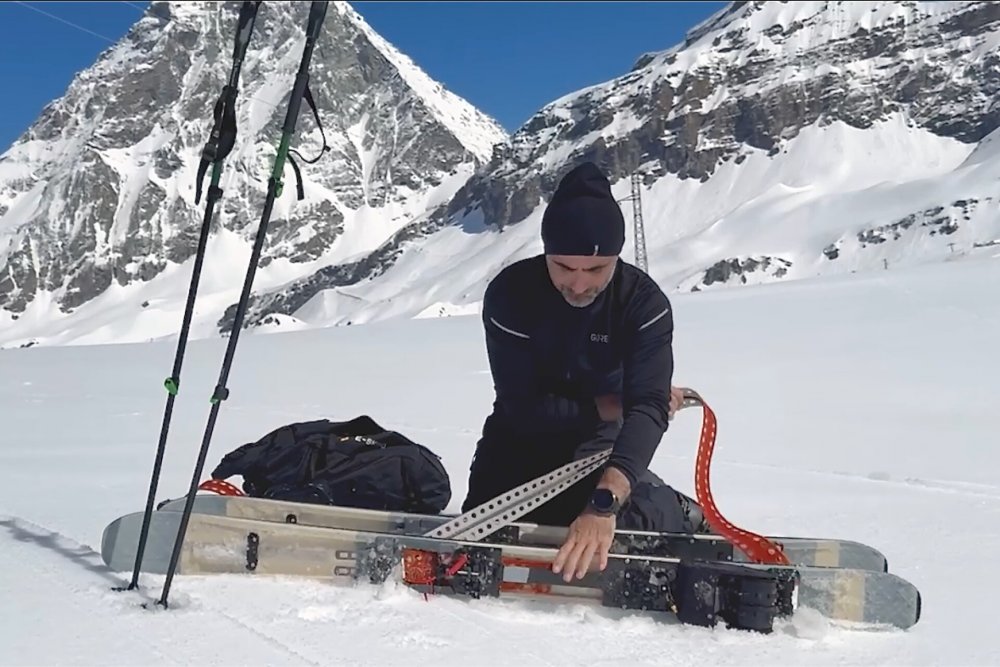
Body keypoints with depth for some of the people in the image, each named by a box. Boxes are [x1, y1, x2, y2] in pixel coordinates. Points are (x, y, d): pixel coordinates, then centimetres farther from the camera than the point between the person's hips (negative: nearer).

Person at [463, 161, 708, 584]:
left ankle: (682, 518, 10)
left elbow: (648, 407, -38)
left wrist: (604, 503, -52)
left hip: (600, 442, -2)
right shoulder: (509, 293, -25)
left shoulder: (645, 303, -26)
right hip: (522, 438, 2)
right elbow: (524, 407, -26)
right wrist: (607, 406, -21)